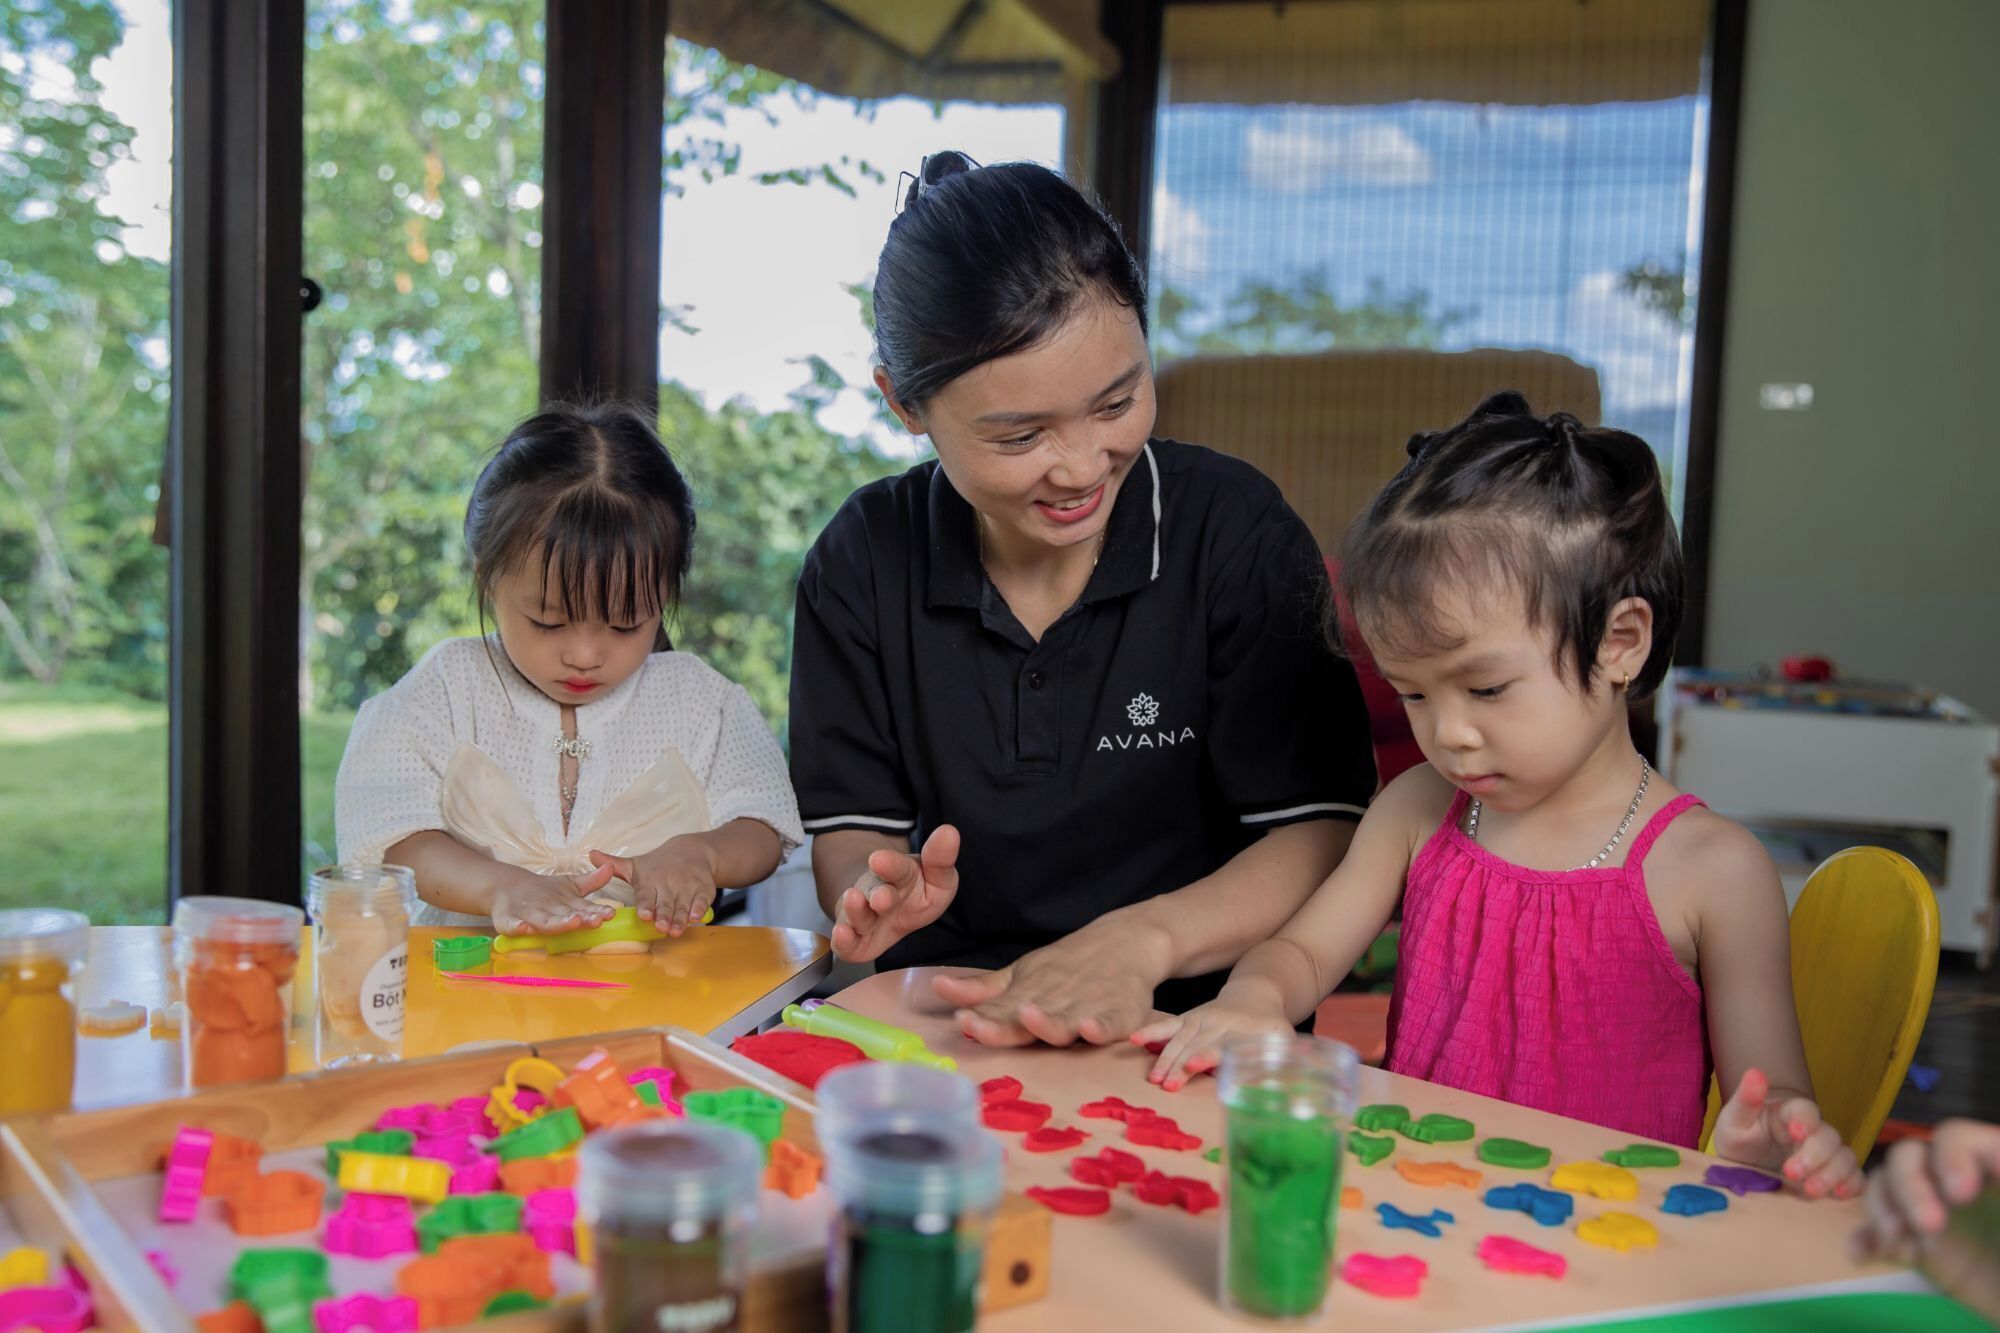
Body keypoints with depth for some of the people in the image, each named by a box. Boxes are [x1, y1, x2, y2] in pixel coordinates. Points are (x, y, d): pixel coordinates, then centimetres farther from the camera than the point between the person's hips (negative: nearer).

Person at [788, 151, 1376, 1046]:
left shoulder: (1236, 532, -8)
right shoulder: (862, 561, 0)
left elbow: (1322, 834, -10)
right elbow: (850, 830, 4)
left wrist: (1142, 939, -27)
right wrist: (878, 893, -20)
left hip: (1193, 1023, -1)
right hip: (940, 1022, 2)